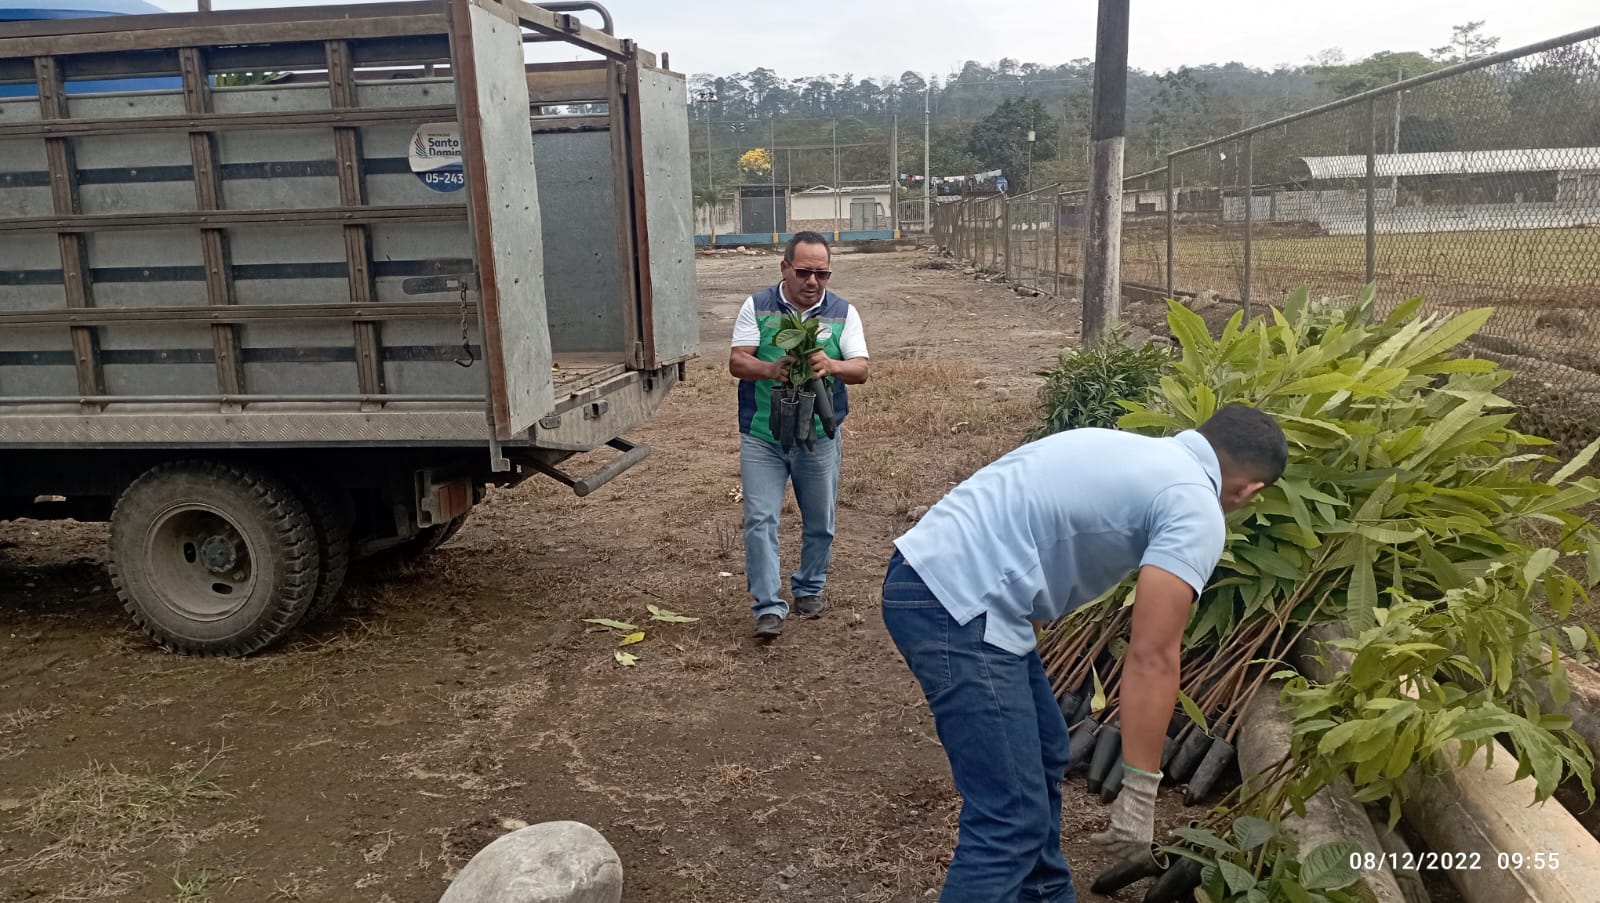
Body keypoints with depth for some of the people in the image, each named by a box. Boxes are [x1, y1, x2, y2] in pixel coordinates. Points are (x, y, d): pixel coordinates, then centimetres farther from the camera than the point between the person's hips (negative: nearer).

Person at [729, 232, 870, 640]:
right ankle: (769, 606, 4)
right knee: (760, 520, -4)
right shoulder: (757, 307, -3)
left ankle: (810, 589, 34)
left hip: (819, 437, 1)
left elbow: (861, 369, -8)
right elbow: (736, 362, -8)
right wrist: (770, 369, -30)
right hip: (762, 436, -1)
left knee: (819, 522, 13)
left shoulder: (843, 312, -1)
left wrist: (832, 366, -31)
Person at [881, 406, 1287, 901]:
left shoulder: (1128, 449, 22)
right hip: (954, 601, -10)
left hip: (932, 573, 10)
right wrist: (1140, 794, -6)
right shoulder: (1196, 511, -6)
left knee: (1042, 754, 24)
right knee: (1011, 820, -7)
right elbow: (1151, 658, -12)